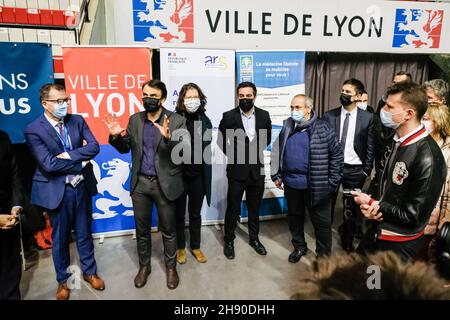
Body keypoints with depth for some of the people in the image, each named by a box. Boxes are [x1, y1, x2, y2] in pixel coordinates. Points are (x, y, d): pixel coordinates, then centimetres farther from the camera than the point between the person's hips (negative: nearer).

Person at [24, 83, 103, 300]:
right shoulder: (33, 130, -13)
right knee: (60, 238, 15)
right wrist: (80, 163, -14)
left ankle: (89, 272, 37)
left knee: (84, 233, 18)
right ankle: (63, 280, 36)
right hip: (57, 191, -3)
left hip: (82, 186, 3)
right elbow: (49, 164, -22)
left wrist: (68, 155, -20)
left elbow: (94, 147, -10)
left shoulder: (77, 120, 0)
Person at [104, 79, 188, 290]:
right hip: (140, 182, 4)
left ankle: (171, 267, 32)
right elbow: (125, 148, 10)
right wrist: (116, 136, -11)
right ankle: (144, 266, 37)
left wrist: (168, 137, -38)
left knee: (168, 229, 12)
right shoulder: (135, 119, 4)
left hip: (165, 183, -3)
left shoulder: (176, 120, -9)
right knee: (142, 229, 16)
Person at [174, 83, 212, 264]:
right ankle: (180, 247, 33)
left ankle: (195, 246, 35)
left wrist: (206, 172, 8)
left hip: (198, 176, 3)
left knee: (195, 213, 17)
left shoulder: (204, 120, 2)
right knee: (179, 213, 14)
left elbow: (207, 147, 8)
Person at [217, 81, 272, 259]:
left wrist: (257, 151, 7)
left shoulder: (264, 115, -1)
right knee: (233, 208, 8)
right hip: (237, 169, -2)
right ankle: (229, 241, 26)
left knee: (254, 208, 16)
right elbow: (221, 139, 4)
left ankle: (254, 238, 34)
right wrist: (232, 155, 0)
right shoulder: (229, 116, -8)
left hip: (257, 169, 3)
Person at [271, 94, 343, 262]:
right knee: (295, 217, 19)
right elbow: (276, 152, 13)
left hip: (316, 186, -4)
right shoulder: (287, 128, 4)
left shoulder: (322, 129, -10)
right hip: (291, 185, 4)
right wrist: (276, 175, 9)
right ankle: (299, 247, 41)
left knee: (322, 222, 9)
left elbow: (337, 154, -7)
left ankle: (324, 254, 28)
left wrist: (332, 182, -8)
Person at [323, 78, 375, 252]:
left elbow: (370, 147, -1)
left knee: (351, 206, 13)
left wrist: (366, 171, -3)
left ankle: (347, 239, 32)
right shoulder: (329, 115, -2)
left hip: (355, 169, 0)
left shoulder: (367, 117, -4)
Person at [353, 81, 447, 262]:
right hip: (377, 230, 8)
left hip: (400, 245, -8)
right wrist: (371, 205, -10)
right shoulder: (396, 142, 1)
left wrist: (371, 204, -13)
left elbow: (412, 216, -22)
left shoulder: (427, 158, -27)